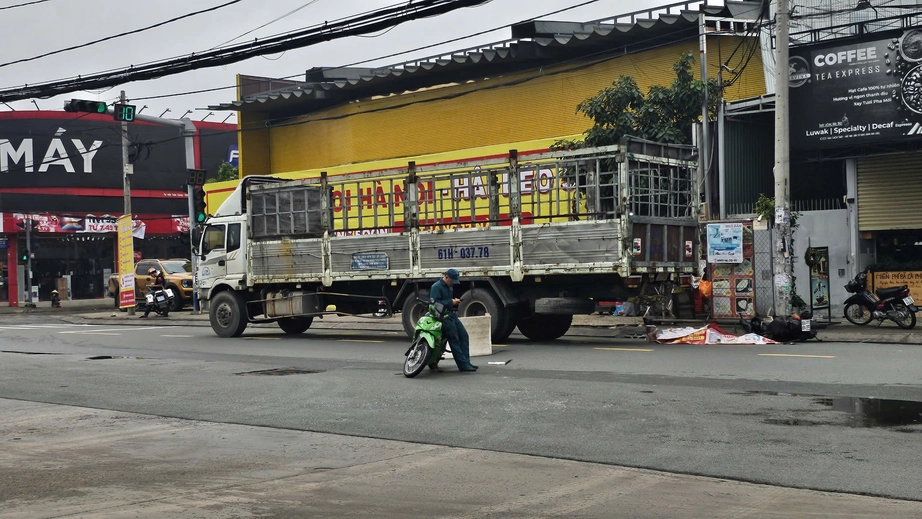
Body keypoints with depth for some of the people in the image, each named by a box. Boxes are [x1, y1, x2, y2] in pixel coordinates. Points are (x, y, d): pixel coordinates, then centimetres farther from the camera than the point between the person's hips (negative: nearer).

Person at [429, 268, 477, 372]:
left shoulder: (449, 287, 19)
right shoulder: (436, 287, -11)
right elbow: (435, 303, -22)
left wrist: (455, 300, 12)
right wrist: (450, 302, -19)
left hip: (452, 314, 10)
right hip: (442, 316, -10)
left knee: (464, 336, 5)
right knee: (454, 340, -11)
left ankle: (466, 362, 9)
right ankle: (463, 365, -11)